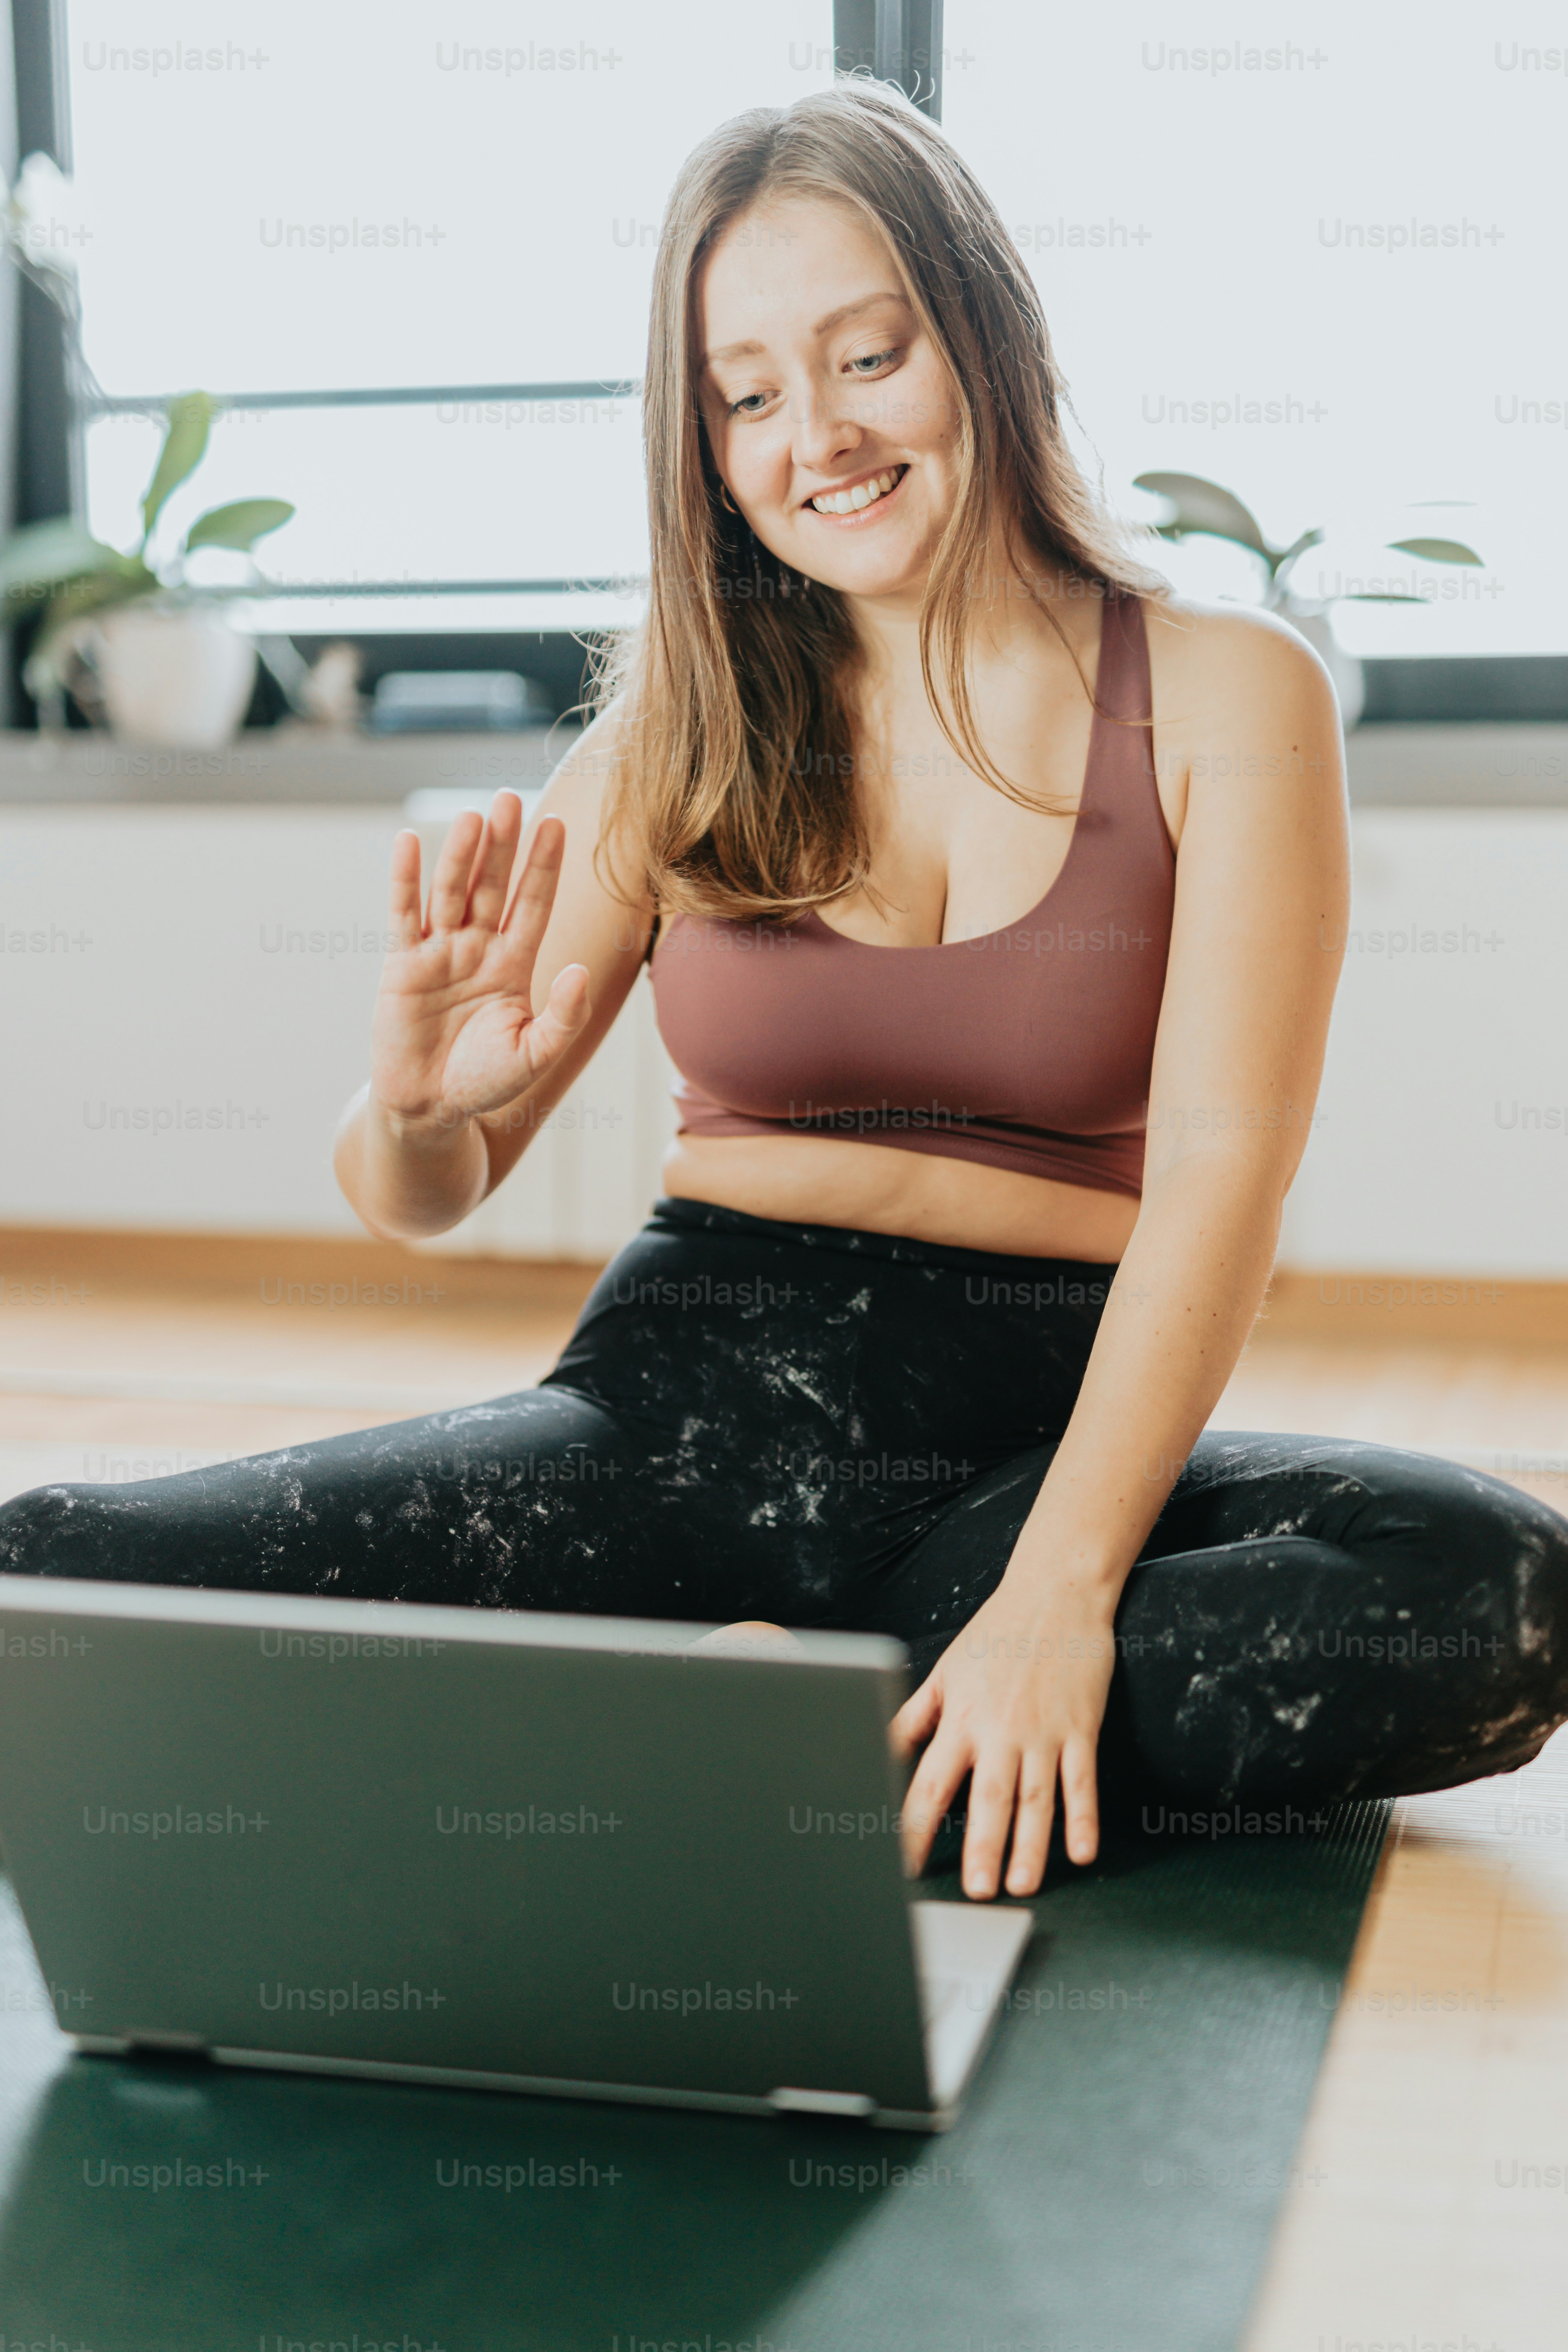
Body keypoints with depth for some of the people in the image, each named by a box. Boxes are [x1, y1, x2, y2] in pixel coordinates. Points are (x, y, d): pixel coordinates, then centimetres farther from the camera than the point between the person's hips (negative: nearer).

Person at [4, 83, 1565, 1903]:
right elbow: (420, 1202, 9)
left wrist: (1061, 1588, -23)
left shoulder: (1223, 695, 1)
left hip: (1050, 1426, 0)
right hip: (692, 1402, 1)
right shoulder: (687, 722, 8)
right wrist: (417, 1104, -17)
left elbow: (1219, 1175, -9)